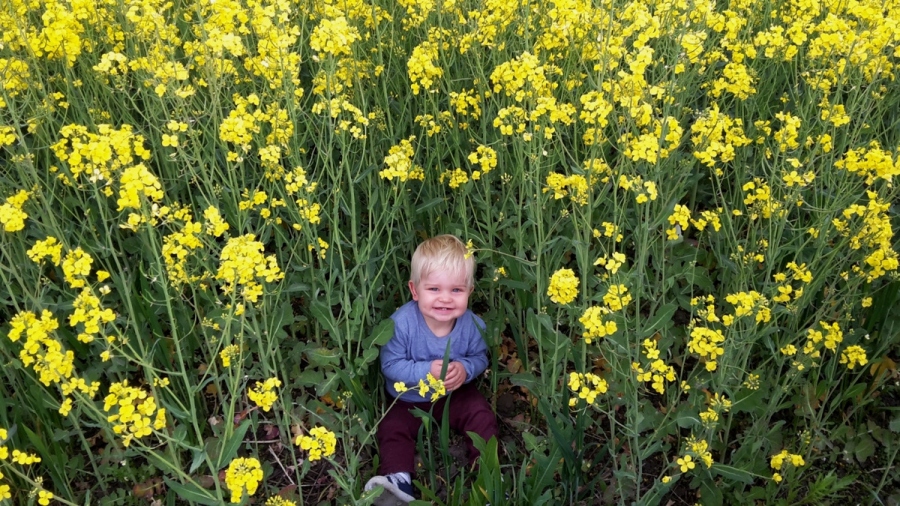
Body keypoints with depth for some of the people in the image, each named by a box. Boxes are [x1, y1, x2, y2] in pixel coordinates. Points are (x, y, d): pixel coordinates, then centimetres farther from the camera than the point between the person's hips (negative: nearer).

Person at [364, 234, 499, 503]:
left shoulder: (472, 324, -21)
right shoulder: (401, 322, -30)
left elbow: (480, 357, -5)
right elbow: (390, 365, -23)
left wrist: (465, 369, -29)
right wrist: (426, 371, -37)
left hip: (456, 394, 1)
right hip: (408, 399, -1)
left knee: (481, 413, -13)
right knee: (392, 428, -17)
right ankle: (399, 479, -16)